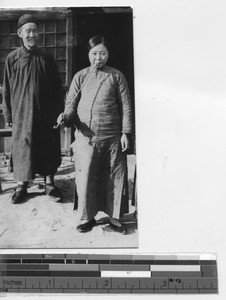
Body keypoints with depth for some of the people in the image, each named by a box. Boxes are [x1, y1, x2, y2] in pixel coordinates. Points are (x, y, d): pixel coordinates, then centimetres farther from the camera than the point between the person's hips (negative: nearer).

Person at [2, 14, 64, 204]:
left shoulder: (47, 58, 5)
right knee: (22, 147, 4)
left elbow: (57, 87, 7)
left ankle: (49, 183, 19)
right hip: (21, 113, -1)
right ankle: (22, 186, 16)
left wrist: (59, 111, 2)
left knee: (49, 147, 5)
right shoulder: (12, 58, 2)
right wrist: (8, 114, 1)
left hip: (46, 113, 1)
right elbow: (6, 89, 4)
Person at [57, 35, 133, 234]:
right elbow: (71, 103, 8)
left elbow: (126, 106, 4)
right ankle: (87, 217, 21)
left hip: (112, 137, 0)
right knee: (85, 178, 3)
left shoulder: (117, 76, 6)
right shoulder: (80, 76, 9)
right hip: (86, 136, 1)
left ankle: (115, 217, 23)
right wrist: (66, 117, -14)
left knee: (115, 178, 6)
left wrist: (125, 132, -2)